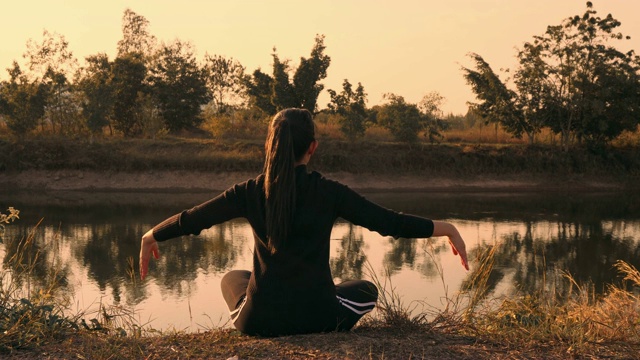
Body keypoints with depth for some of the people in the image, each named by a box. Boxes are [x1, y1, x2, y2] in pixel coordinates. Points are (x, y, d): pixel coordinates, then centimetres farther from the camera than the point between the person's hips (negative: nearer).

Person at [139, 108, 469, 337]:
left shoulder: (250, 193, -4)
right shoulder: (329, 193, -9)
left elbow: (192, 219, 7)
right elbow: (389, 222, -8)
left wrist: (151, 237, 25)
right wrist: (446, 229, 2)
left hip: (261, 319, 1)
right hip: (318, 317, -1)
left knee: (232, 277, 36)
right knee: (365, 289, 31)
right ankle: (324, 333, 9)